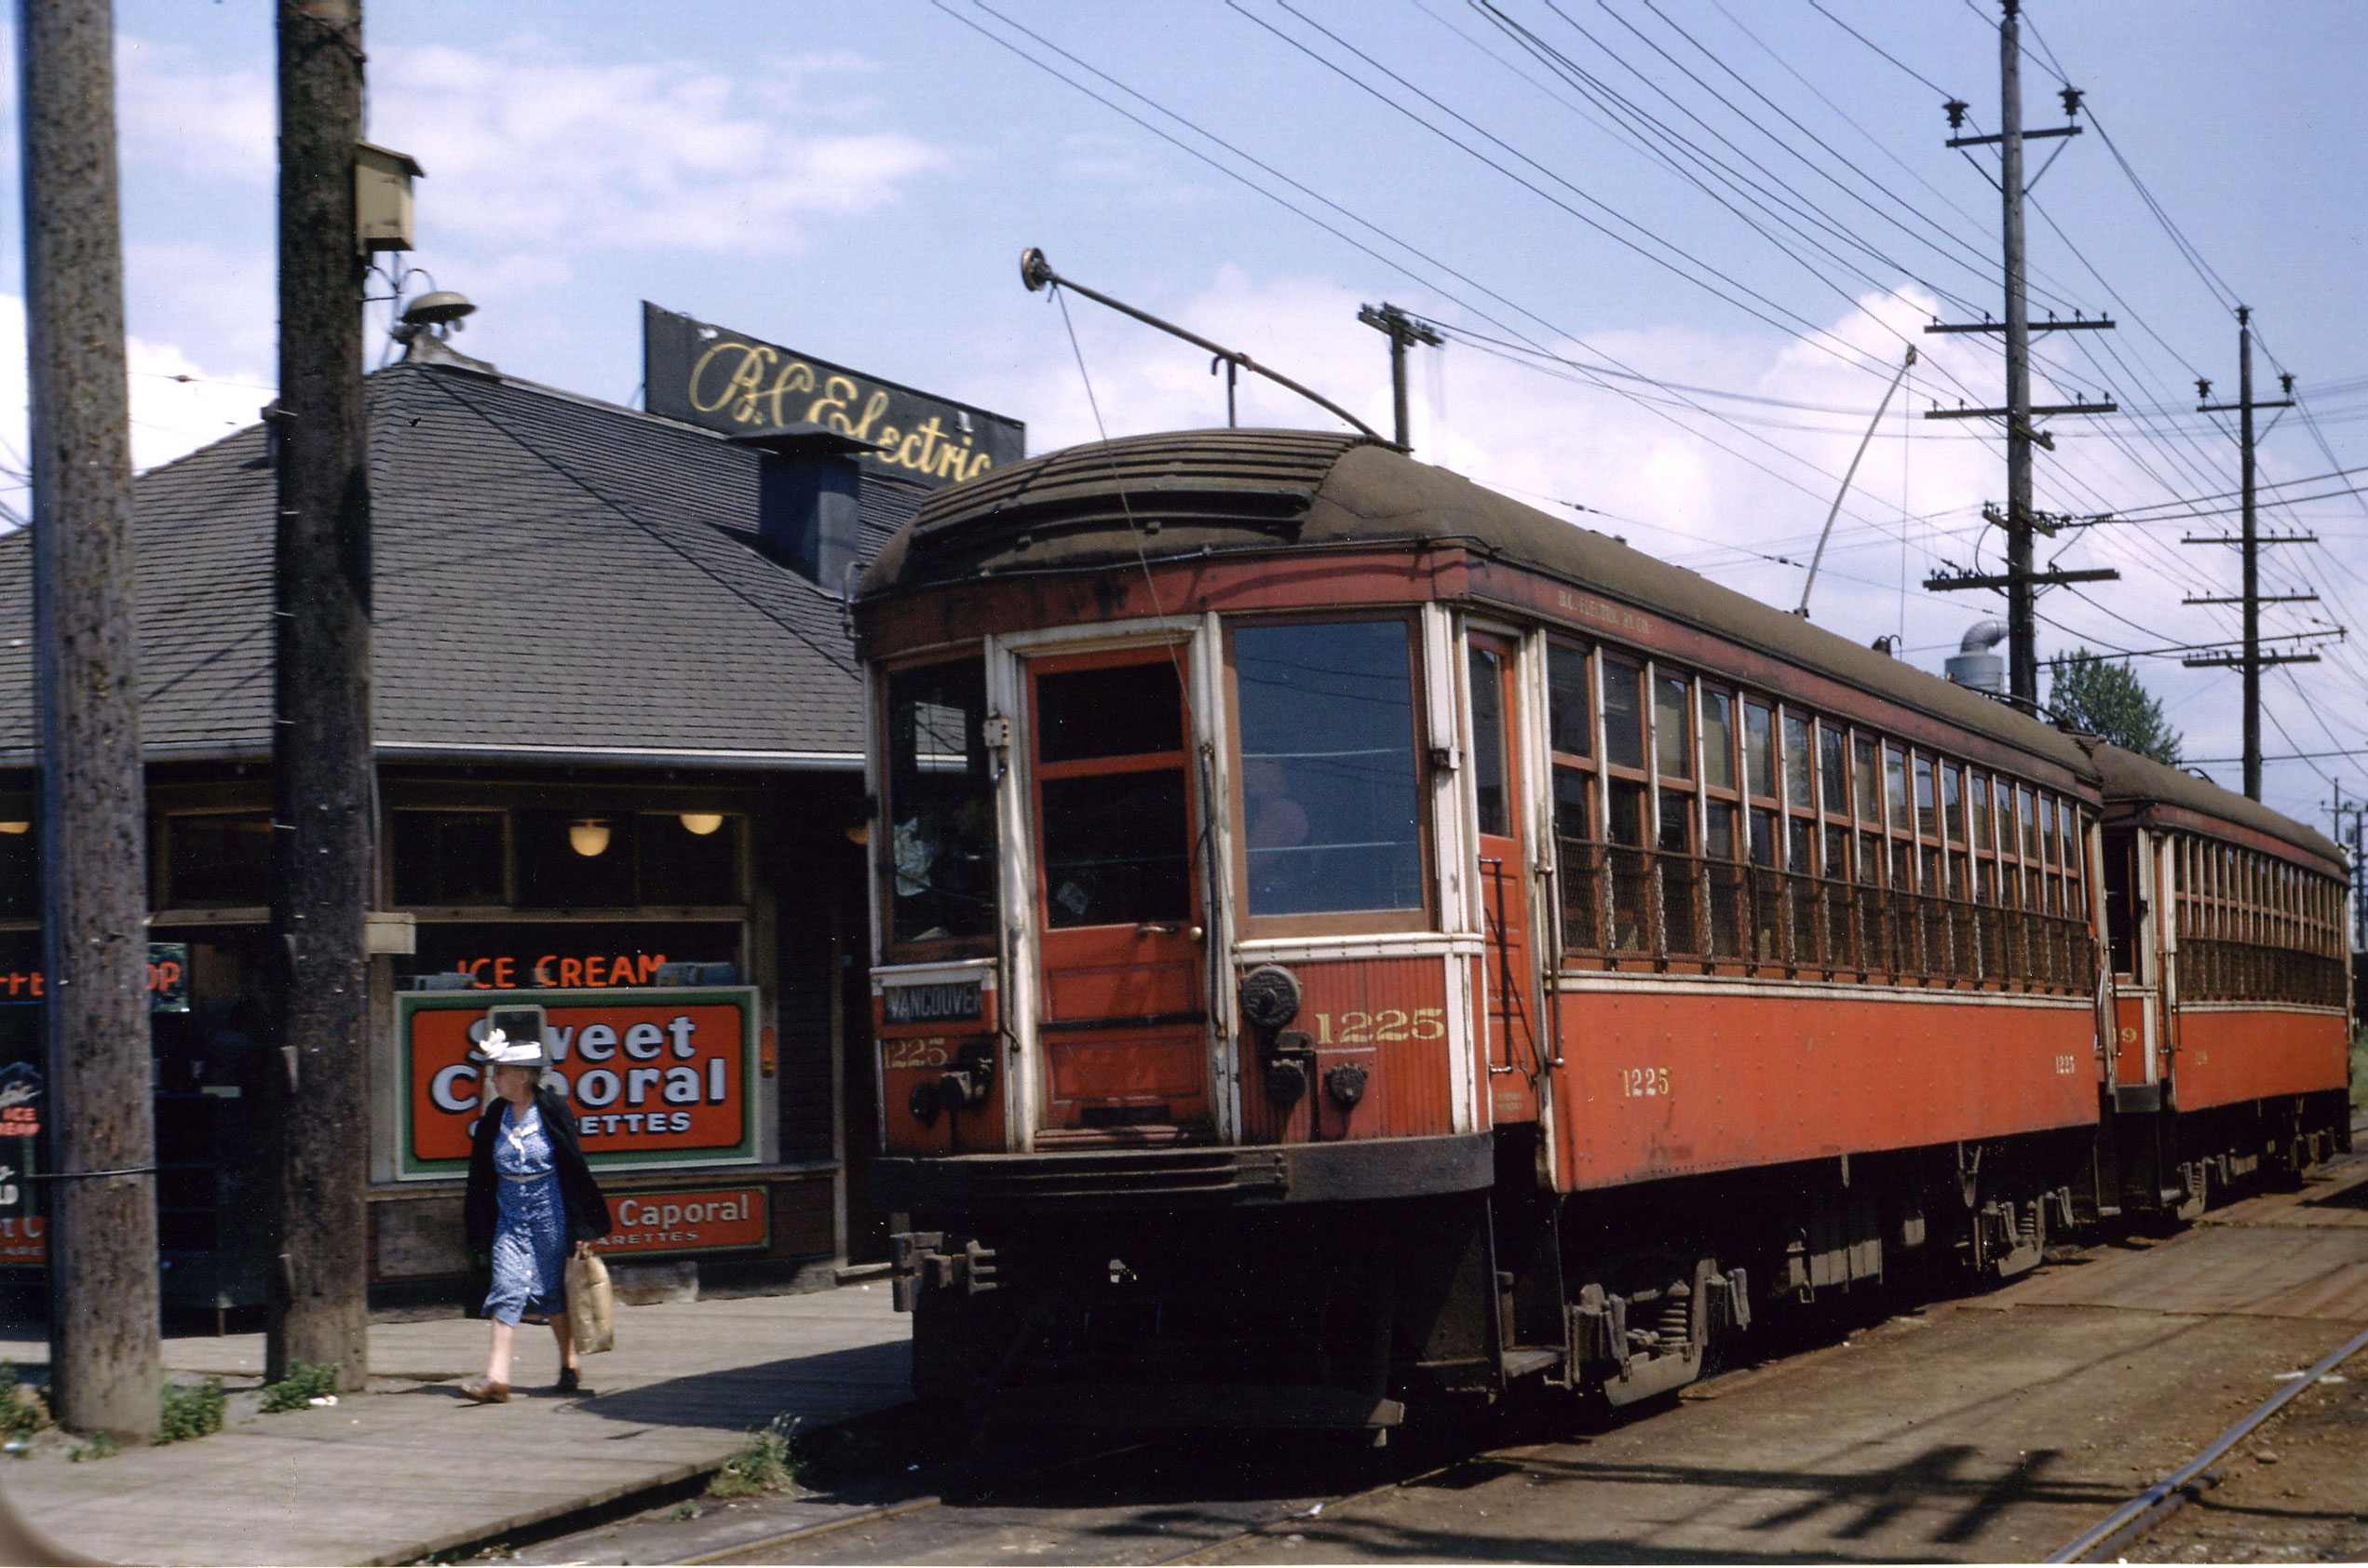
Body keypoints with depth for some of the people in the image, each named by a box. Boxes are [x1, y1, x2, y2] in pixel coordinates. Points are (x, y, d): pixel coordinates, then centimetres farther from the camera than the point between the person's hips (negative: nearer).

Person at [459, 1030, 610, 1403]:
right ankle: (497, 1376, -13)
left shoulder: (553, 1112, -8)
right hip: (509, 1217, 3)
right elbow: (481, 1179, 10)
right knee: (506, 1290, -7)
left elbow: (574, 1171, -5)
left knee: (554, 1292, 7)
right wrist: (480, 1229, 9)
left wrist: (582, 1228, -5)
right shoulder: (494, 1118, 4)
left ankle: (569, 1367, 24)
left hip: (549, 1215, -3)